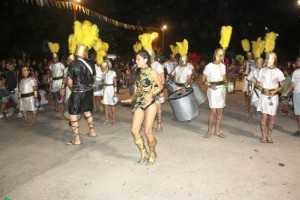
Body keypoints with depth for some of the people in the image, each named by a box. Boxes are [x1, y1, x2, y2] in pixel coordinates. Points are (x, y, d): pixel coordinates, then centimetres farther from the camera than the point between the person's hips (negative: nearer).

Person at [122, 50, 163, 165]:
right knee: (134, 130, -1)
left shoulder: (152, 72, -6)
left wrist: (151, 94, -15)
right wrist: (131, 99, -1)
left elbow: (160, 86, -1)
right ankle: (144, 154, 19)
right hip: (139, 104, 6)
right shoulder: (138, 72, 11)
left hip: (150, 104, -6)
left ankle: (152, 154, 22)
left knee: (147, 131, -5)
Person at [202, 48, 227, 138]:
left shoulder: (223, 66, 9)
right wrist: (210, 85, -17)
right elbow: (203, 79, -4)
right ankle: (209, 131, 6)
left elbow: (224, 78, 16)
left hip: (222, 89, 5)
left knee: (220, 111, 6)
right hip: (213, 90, -5)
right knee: (213, 110, -8)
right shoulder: (209, 66, -6)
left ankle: (217, 130, 18)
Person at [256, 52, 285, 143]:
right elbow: (257, 84, 7)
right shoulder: (262, 70, 3)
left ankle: (269, 135, 18)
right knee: (264, 116, -5)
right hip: (264, 96, 0)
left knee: (272, 117, 4)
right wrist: (263, 89, -12)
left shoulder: (278, 72, 1)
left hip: (274, 96, 0)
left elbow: (282, 86, 5)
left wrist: (275, 91, -14)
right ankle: (264, 135, 6)